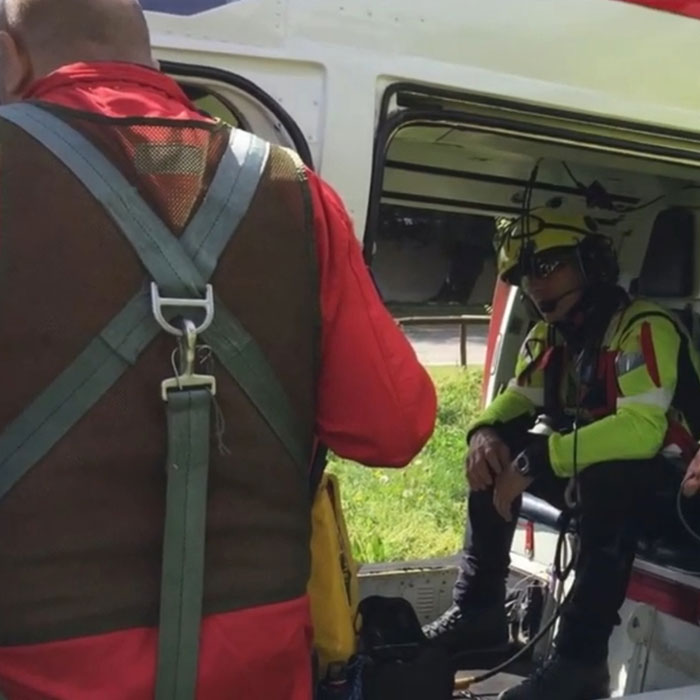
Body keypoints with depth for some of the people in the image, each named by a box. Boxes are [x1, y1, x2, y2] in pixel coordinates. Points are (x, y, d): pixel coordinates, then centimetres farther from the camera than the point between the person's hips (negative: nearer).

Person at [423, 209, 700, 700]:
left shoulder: (643, 329, -22)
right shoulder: (550, 336, 3)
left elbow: (641, 430, -35)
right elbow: (518, 398, 9)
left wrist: (537, 462, -34)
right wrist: (486, 431, -15)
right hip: (587, 470, 8)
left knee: (607, 477, -37)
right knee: (495, 454, -3)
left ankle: (581, 658, -29)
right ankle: (479, 608, 4)